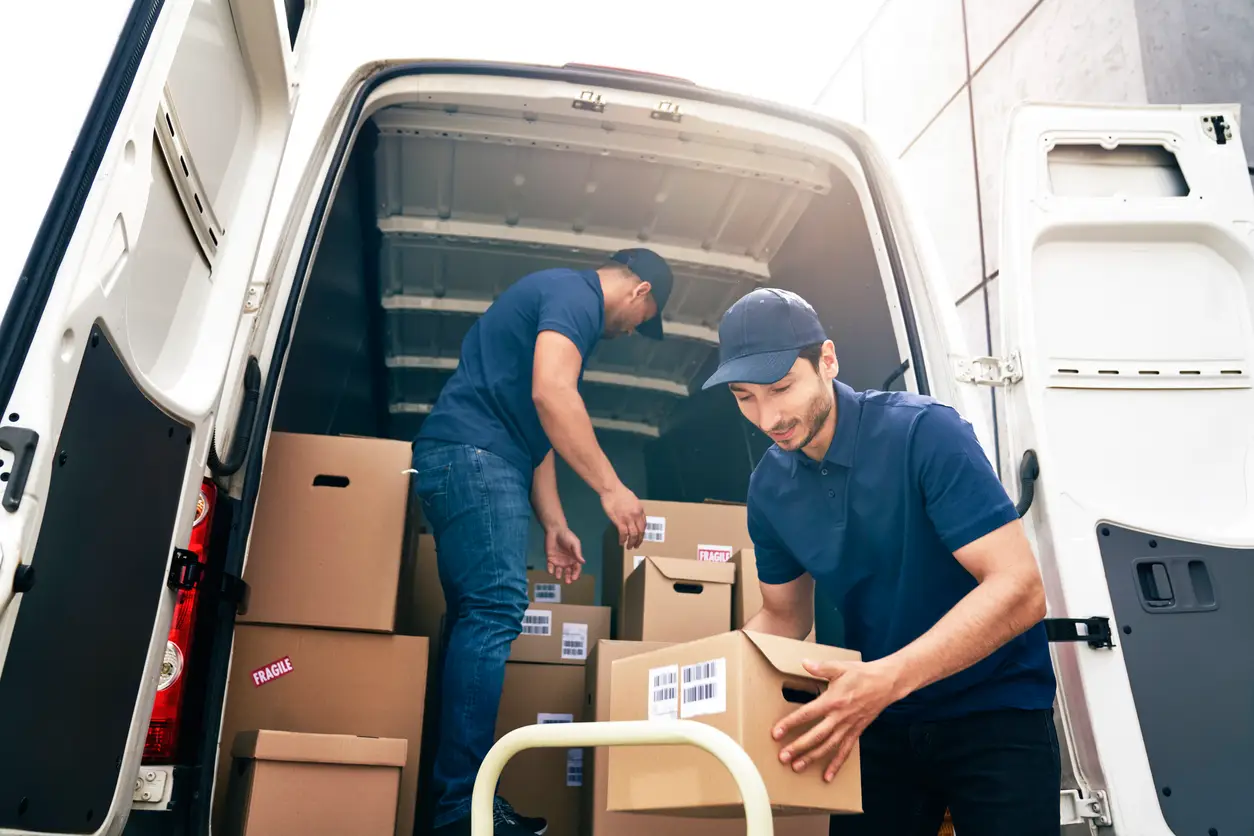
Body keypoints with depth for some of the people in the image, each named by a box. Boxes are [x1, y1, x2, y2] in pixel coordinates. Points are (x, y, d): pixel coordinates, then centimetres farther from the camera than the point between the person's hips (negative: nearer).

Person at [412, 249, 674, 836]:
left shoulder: (562, 299, 28)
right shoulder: (574, 293, -4)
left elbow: (537, 427, 24)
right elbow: (550, 393, -20)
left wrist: (553, 524, 19)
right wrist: (610, 487, -17)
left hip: (472, 460, 11)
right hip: (473, 454, -11)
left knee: (476, 616, 7)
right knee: (496, 612, -16)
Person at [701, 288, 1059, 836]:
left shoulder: (924, 433, -22)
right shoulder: (770, 486, -4)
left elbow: (1019, 590, -27)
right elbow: (785, 617, 9)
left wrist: (888, 677, -37)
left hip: (994, 710, -4)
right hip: (880, 718, 5)